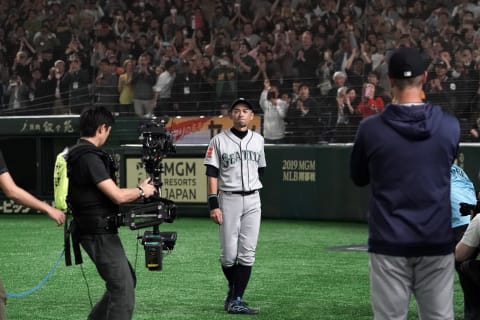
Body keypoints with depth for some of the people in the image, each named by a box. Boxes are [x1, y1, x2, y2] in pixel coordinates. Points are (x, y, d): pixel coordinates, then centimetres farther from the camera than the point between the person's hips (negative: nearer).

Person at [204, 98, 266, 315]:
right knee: (229, 254, -3)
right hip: (228, 199, -3)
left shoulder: (258, 140, 10)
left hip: (252, 201, 3)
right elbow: (212, 174, -6)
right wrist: (213, 205, -13)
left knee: (247, 253, -4)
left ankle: (236, 300, -2)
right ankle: (233, 288, 23)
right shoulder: (219, 141, -2)